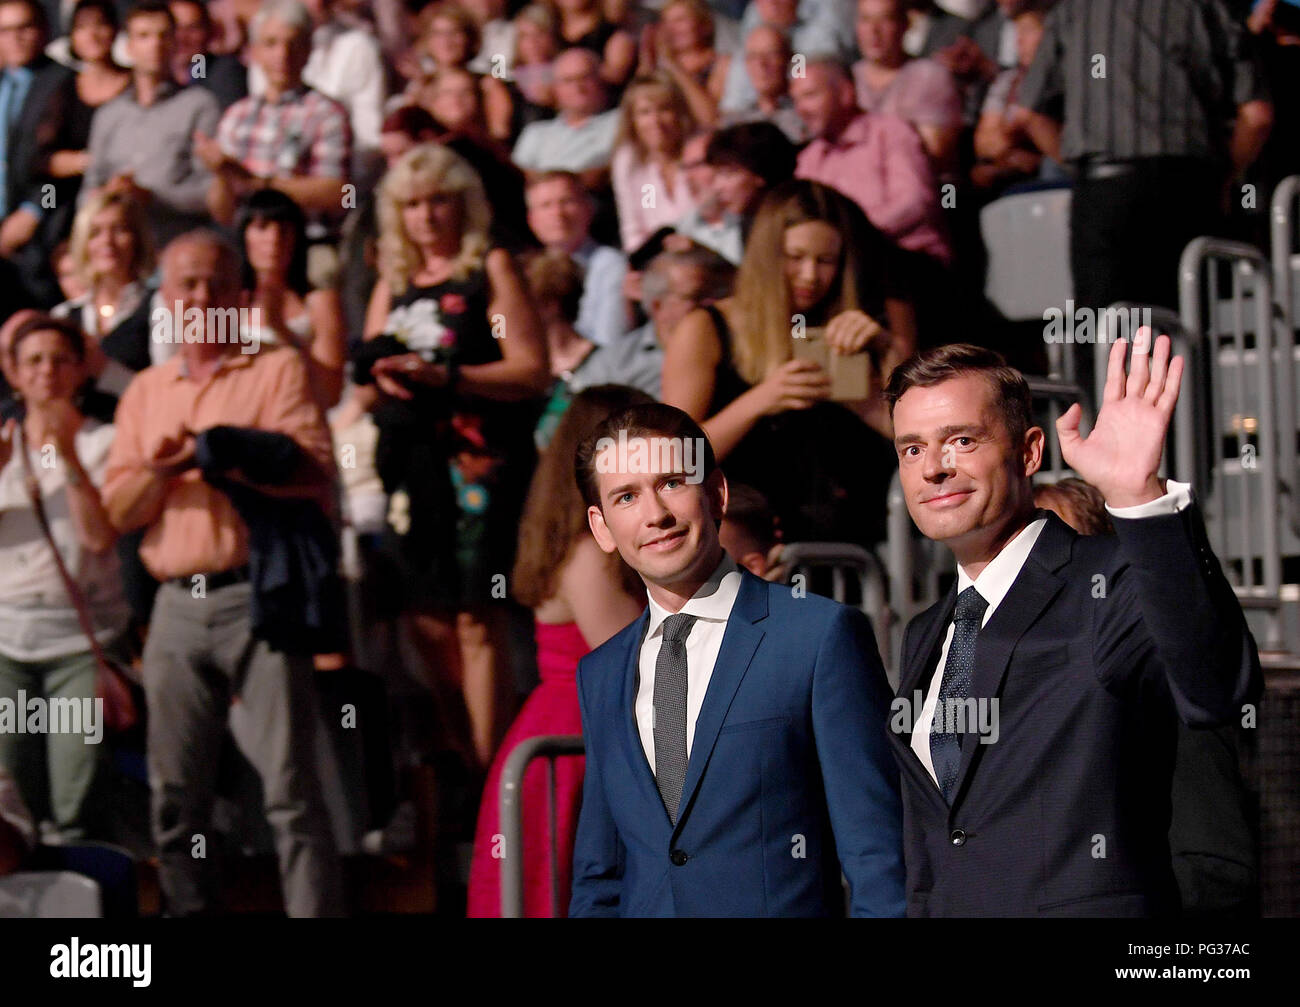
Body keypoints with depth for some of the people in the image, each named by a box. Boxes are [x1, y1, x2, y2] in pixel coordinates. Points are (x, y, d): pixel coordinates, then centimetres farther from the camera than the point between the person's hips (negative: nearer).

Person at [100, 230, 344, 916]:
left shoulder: (277, 370, 4)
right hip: (178, 604, 5)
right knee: (174, 791, 7)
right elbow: (119, 510, 13)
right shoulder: (145, 392, 19)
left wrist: (212, 453, -11)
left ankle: (314, 912, -9)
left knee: (289, 787, -8)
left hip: (254, 596, -5)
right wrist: (159, 470, -7)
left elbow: (314, 470, -10)